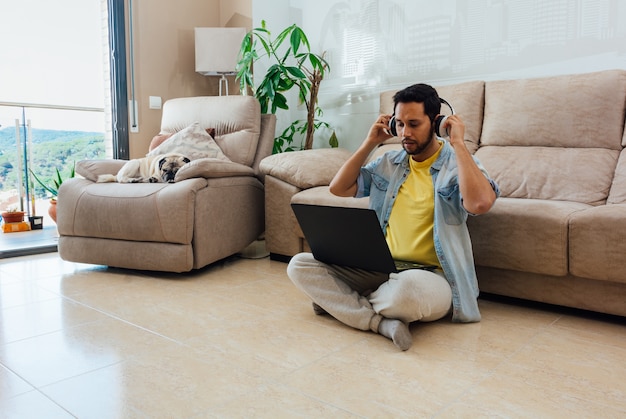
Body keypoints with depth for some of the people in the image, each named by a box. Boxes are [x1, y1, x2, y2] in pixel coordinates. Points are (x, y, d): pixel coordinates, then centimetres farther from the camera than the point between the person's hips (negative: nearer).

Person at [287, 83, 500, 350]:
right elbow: (338, 188, 12)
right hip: (380, 268, 6)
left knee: (409, 286, -44)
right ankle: (381, 322, -21)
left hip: (431, 276, -5)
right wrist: (370, 143, 8)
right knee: (299, 265, -11)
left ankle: (340, 301, -12)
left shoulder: (457, 163, -2)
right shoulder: (390, 163, 14)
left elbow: (480, 203, -25)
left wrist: (458, 143, -17)